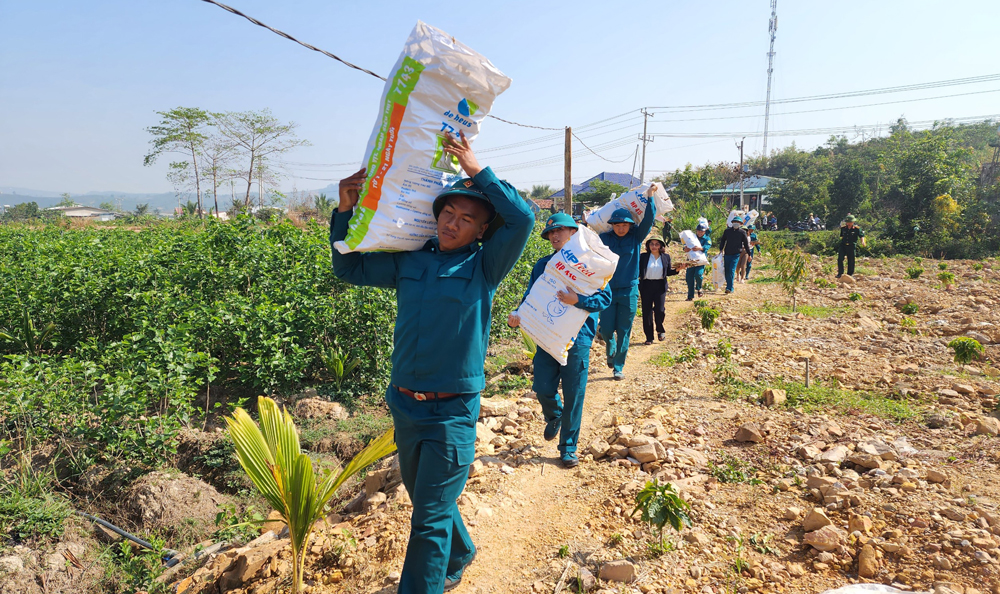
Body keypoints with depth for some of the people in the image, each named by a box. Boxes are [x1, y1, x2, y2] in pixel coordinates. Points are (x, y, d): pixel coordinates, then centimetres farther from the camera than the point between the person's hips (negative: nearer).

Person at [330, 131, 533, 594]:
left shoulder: (482, 268, -5)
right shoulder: (408, 262, 7)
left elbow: (523, 218, -19)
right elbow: (349, 268, 16)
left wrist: (478, 171, -15)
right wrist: (345, 211, 5)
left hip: (452, 414, -6)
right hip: (405, 407, 6)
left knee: (429, 520, -1)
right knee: (425, 500, 24)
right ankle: (459, 556, 51)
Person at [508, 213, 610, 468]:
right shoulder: (543, 264, 8)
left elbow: (605, 297, -8)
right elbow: (531, 296, 11)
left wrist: (577, 300, -24)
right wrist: (518, 316, -8)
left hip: (577, 340, -3)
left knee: (573, 395, 3)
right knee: (543, 389, 2)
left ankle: (568, 447, 20)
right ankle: (554, 417, 38)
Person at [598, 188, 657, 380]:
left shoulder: (636, 237, -1)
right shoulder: (605, 239, -1)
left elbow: (648, 220, -11)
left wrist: (649, 197, -17)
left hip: (628, 291, 0)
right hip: (608, 290, 0)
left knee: (623, 332, 5)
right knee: (606, 330, 3)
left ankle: (618, 367, 19)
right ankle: (611, 350, 37)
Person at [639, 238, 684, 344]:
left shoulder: (666, 257, 7)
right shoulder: (643, 257, 1)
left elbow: (668, 272, 13)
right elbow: (638, 271, 0)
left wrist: (677, 269, -4)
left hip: (660, 286, 0)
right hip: (646, 286, 0)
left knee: (659, 310, -10)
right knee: (646, 311, 2)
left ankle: (660, 331, 19)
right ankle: (649, 337, 13)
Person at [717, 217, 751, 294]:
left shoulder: (742, 232, 1)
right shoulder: (727, 231, 7)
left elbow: (746, 244, 7)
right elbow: (722, 241, 14)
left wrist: (749, 254, 10)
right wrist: (721, 249, 0)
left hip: (736, 254, -3)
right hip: (727, 254, 3)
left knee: (732, 271, -13)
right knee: (726, 271, 6)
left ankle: (729, 288, -13)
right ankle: (729, 286, 21)